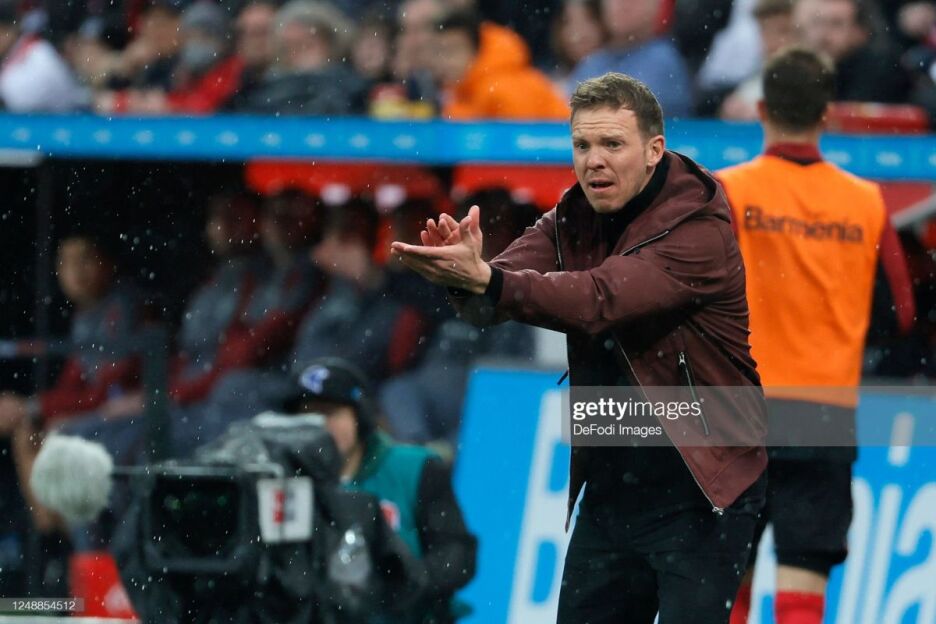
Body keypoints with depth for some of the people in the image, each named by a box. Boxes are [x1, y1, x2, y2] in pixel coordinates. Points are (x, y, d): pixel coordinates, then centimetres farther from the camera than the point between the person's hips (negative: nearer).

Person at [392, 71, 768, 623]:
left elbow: (600, 300, -33)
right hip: (608, 489, 7)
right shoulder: (573, 220, 5)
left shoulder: (700, 230, -18)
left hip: (701, 496, -7)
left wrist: (486, 279, -43)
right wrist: (465, 273, -34)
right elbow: (496, 300, -9)